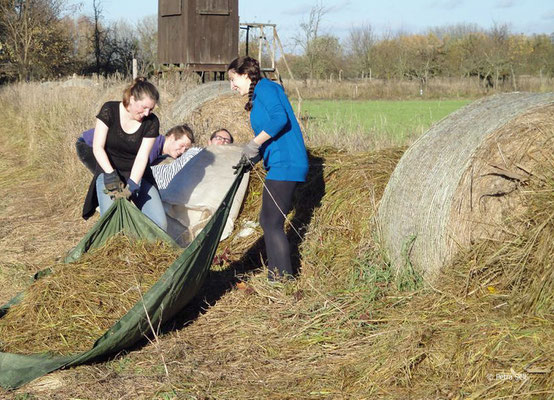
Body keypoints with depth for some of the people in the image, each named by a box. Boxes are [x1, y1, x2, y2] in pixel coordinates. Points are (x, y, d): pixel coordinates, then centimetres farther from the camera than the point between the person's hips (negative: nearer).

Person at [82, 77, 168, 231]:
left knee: (160, 224, -14)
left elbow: (142, 157, -15)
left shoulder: (151, 122, -9)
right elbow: (97, 147, -13)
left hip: (137, 175, 2)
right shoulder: (109, 110, -12)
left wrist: (130, 187, -27)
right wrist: (111, 175, -25)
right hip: (109, 172, -2)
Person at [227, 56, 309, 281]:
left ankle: (283, 278, -1)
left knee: (272, 223, -7)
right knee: (267, 221, 14)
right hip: (281, 164, 11)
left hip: (284, 164, -11)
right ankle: (277, 274, 21)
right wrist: (250, 160, 13)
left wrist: (254, 144, -18)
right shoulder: (258, 95, 23)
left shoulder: (265, 88, -6)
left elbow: (280, 119, -23)